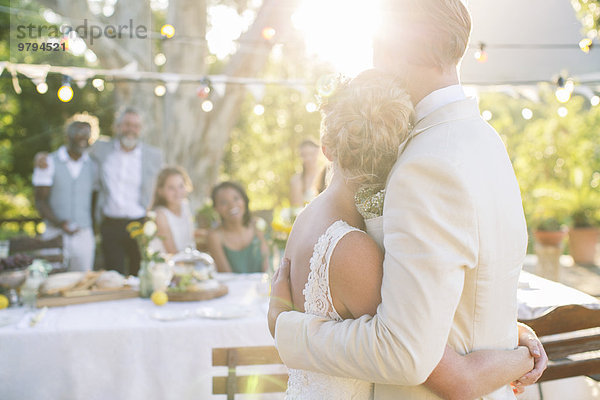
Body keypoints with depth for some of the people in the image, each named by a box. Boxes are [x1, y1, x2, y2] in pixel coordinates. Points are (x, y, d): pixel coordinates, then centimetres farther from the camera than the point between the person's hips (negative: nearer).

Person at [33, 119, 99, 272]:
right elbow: (40, 201, -4)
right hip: (55, 234, -2)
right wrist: (59, 223, -19)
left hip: (84, 236, 3)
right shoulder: (49, 163, 0)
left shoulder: (93, 166, 9)